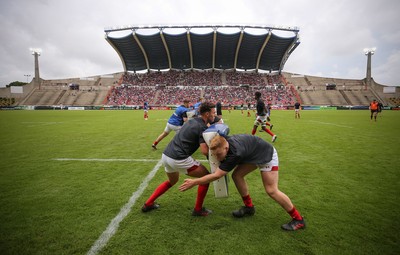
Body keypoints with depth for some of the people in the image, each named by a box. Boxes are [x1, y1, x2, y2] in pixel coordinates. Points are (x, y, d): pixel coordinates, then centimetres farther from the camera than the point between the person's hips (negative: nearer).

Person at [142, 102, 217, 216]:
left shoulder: (192, 121, 15)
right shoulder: (202, 127, -10)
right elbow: (205, 151, -19)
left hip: (166, 155, 9)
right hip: (178, 159, -9)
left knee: (172, 181, 34)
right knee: (206, 176, 8)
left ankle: (148, 204, 35)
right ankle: (198, 209, 16)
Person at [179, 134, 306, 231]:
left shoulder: (236, 153, -41)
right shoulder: (224, 140, -20)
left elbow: (216, 175, -36)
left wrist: (194, 182, -32)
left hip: (267, 155, -8)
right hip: (253, 154, 8)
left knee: (271, 190, -9)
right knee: (237, 175, -3)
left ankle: (298, 219, 7)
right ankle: (249, 207, 15)